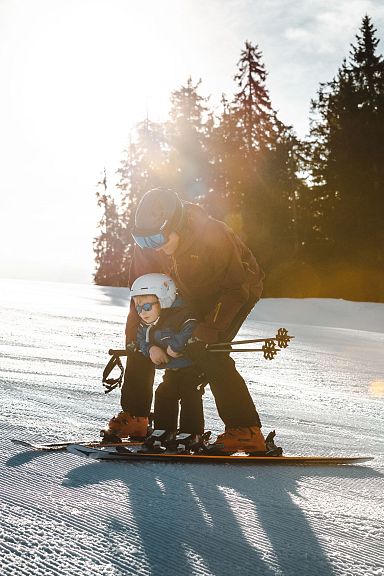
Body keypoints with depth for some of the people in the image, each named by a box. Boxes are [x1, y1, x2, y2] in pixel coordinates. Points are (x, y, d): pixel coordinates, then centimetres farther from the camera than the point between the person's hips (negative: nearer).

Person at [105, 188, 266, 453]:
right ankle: (134, 416, 13)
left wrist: (214, 325, -36)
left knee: (208, 350, -27)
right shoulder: (148, 243, -20)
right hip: (191, 296, 6)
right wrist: (135, 327, -15)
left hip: (240, 290, -6)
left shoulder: (213, 235, -36)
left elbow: (236, 286, -27)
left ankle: (246, 430, -24)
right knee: (138, 335, 0)